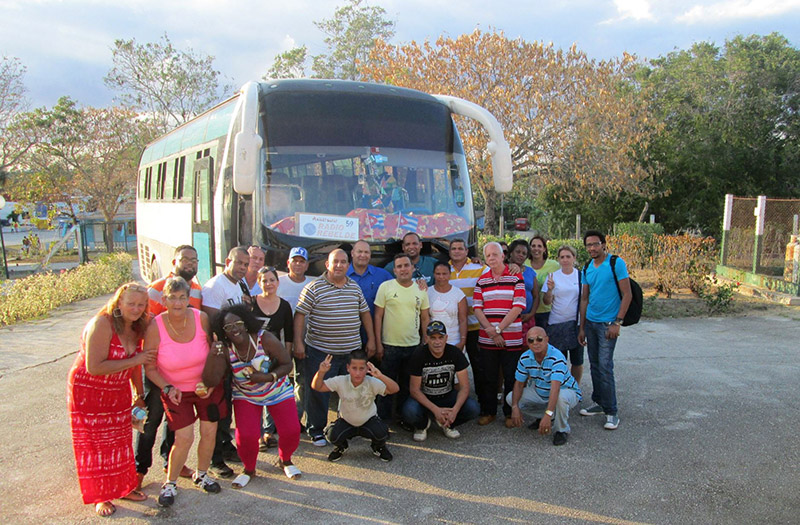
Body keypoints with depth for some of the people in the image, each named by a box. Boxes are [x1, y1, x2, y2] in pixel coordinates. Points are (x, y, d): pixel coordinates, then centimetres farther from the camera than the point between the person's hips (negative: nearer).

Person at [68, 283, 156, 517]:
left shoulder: (136, 327, -4)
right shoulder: (102, 324, -27)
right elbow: (94, 367, -32)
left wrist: (139, 394, 11)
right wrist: (134, 360, -28)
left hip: (118, 392, 6)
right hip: (88, 392, -6)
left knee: (121, 441, 16)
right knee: (95, 445, 7)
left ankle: (124, 487, 32)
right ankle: (101, 497, 21)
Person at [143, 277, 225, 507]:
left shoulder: (201, 318, -15)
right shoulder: (155, 328, -21)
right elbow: (150, 368, -10)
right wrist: (168, 388, -24)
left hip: (206, 386, 2)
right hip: (175, 390, -2)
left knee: (209, 432, 4)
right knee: (184, 438, -8)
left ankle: (201, 474, 31)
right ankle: (170, 483, 17)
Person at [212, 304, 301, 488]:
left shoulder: (264, 338, -25)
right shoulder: (226, 349, -19)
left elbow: (287, 364, -17)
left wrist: (269, 377, -32)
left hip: (278, 391, -1)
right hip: (245, 395, 1)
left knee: (291, 431, -10)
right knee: (246, 436, -16)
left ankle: (284, 460, 25)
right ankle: (249, 469, 17)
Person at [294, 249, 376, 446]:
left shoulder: (355, 287, 9)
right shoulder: (314, 287, -6)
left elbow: (365, 313, 16)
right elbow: (300, 315, -6)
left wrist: (371, 339, 11)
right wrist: (298, 343, -11)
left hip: (351, 350, 4)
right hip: (321, 351, -4)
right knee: (318, 393, 2)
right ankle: (316, 431, 18)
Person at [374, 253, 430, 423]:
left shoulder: (421, 289, 5)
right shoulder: (386, 287, -4)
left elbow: (425, 318, 10)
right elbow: (378, 316, -3)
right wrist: (378, 344, -7)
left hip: (413, 345, 3)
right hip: (389, 345, -3)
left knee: (408, 385, 14)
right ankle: (383, 418, 19)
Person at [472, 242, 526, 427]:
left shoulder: (515, 277, -1)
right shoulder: (481, 281, 10)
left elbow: (518, 307, -9)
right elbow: (477, 308, 3)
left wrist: (498, 329, -12)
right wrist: (491, 331, -10)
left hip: (511, 339, -3)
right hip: (487, 340, 3)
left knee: (511, 377, 4)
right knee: (488, 377, 9)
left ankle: (510, 413, 19)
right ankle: (488, 411, 23)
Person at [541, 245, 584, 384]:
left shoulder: (581, 275, -1)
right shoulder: (553, 276, 0)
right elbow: (546, 302, -2)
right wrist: (550, 289, -20)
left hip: (576, 323, 0)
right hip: (556, 324, 0)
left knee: (577, 360, 6)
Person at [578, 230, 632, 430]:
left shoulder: (617, 263, -10)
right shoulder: (587, 269, 9)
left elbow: (627, 295, -11)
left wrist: (617, 322, -17)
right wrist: (581, 327, 13)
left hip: (607, 323, -6)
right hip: (590, 322, 6)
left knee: (605, 366, -8)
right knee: (594, 365, 13)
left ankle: (611, 412, 1)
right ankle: (599, 403, 26)